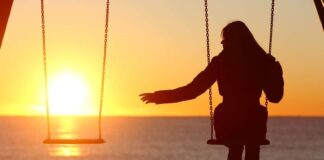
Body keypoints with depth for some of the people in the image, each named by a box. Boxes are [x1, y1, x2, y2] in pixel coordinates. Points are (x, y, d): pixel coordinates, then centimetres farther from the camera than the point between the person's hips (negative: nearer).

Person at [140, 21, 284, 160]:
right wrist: (276, 72, 21)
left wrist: (159, 97, 3)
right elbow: (275, 96, 3)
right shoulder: (262, 61, -3)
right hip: (253, 121, -1)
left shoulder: (220, 62, -5)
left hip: (227, 121, 1)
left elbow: (193, 90, -5)